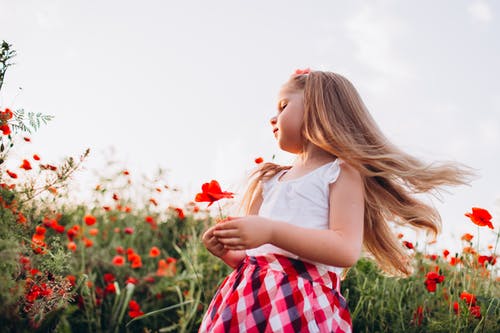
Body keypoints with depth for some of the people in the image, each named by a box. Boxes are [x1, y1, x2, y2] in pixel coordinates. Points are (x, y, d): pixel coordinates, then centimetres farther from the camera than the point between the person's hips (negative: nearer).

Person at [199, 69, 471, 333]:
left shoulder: (342, 172, 1)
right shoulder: (270, 181, 22)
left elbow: (347, 250, -14)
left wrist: (271, 231, -21)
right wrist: (226, 251, -1)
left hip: (302, 306, -6)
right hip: (246, 301, 6)